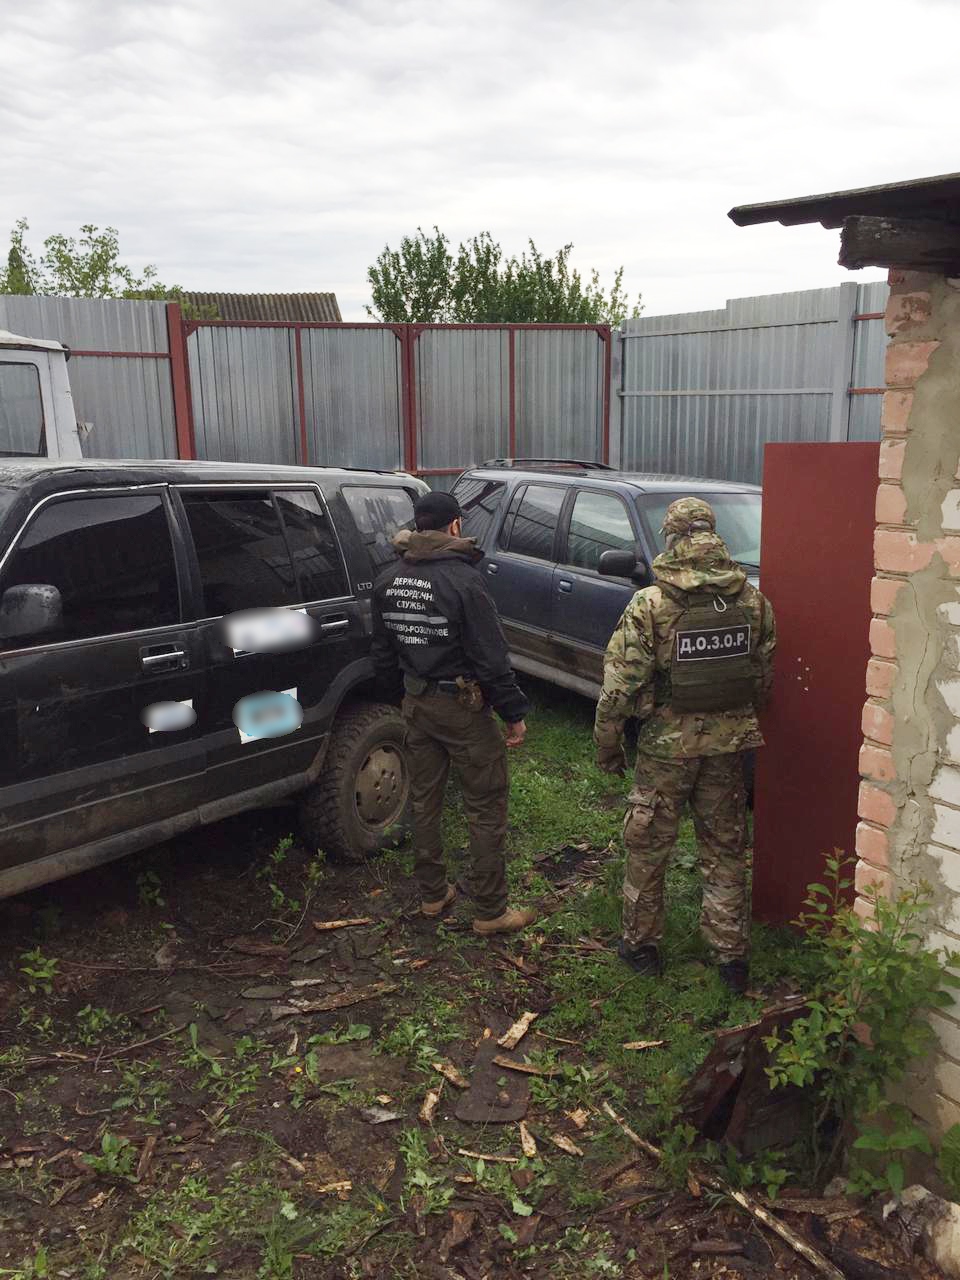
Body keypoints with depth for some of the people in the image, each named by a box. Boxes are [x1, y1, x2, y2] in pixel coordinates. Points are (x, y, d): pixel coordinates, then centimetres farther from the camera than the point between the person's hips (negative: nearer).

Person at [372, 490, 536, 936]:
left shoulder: (389, 581, 4)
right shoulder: (462, 580, -18)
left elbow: (383, 653, 13)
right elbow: (491, 656, -19)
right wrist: (514, 713, -12)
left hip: (416, 704, 7)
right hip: (462, 707, -7)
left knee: (424, 801, 17)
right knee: (486, 809, 3)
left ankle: (432, 895, 30)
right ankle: (490, 911, 11)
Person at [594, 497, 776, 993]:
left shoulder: (650, 604, -15)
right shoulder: (753, 601, -2)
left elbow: (619, 684, -13)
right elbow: (764, 677, 7)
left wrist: (607, 743, 0)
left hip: (667, 744, -4)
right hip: (729, 744, 4)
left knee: (647, 848, 14)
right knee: (725, 850, 17)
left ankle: (641, 944, 27)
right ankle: (732, 955, 26)